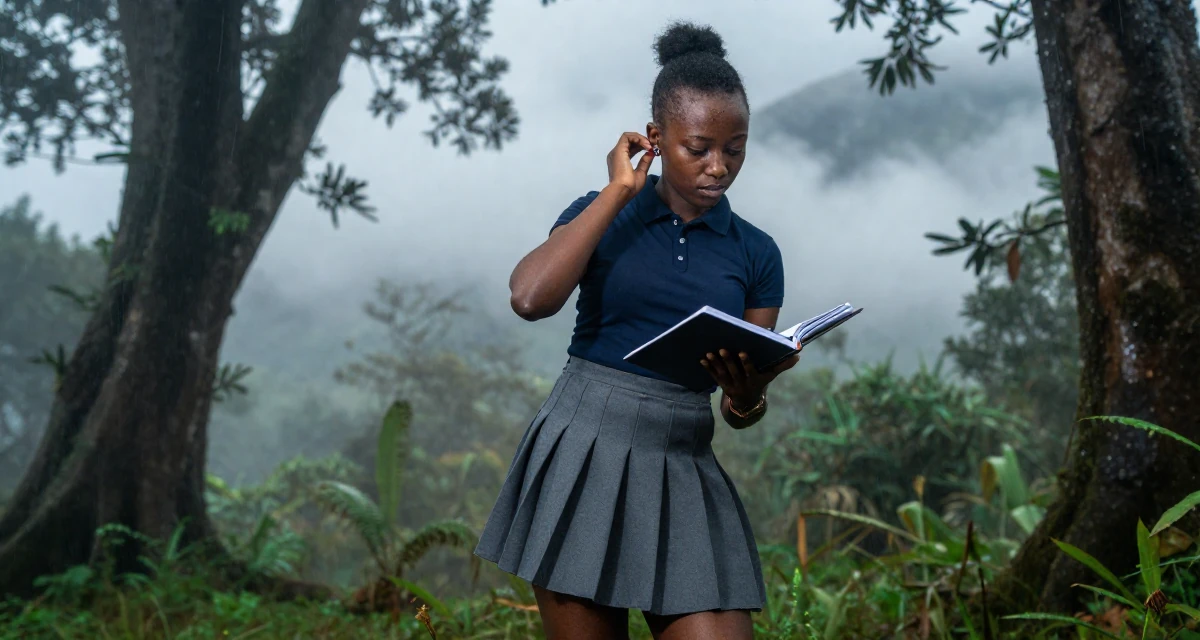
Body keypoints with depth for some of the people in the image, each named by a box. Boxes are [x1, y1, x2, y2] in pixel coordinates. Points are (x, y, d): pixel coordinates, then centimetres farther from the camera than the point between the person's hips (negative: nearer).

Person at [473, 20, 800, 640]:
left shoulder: (755, 254, 8)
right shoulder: (601, 216, 4)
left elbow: (742, 411, 9)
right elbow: (530, 298, -17)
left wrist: (746, 393, -16)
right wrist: (617, 193, -8)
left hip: (683, 472, 2)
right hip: (581, 454, -2)